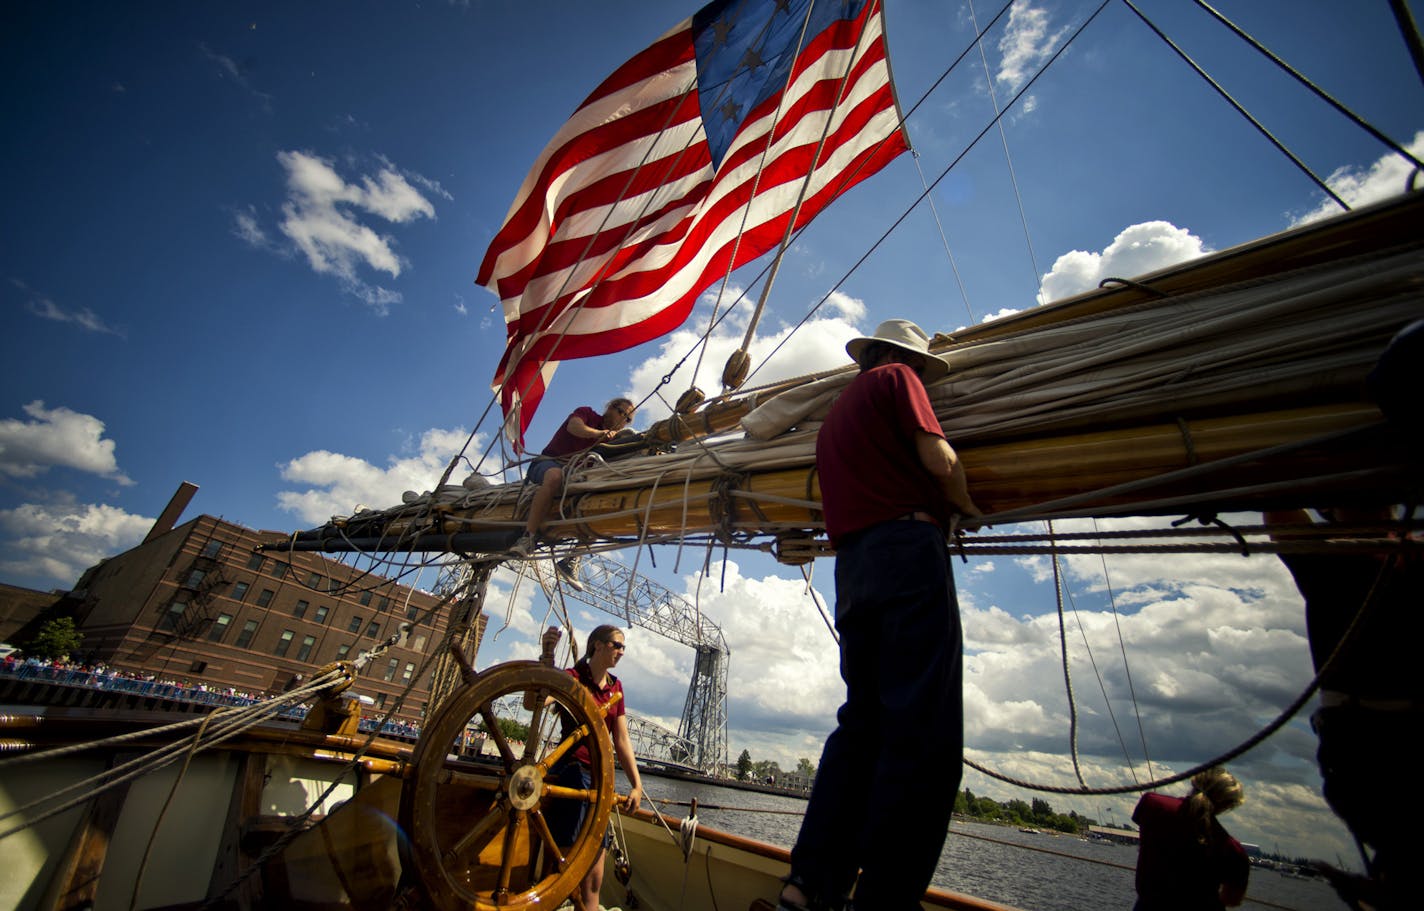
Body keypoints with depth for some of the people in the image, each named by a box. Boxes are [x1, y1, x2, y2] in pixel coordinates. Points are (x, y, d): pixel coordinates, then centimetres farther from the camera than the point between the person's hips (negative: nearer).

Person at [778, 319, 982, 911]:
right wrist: (965, 506, 14)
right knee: (925, 732, -9)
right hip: (909, 549, -8)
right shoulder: (895, 379, 9)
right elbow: (938, 459, -4)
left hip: (852, 567, 8)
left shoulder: (834, 414, 31)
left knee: (862, 723, 10)